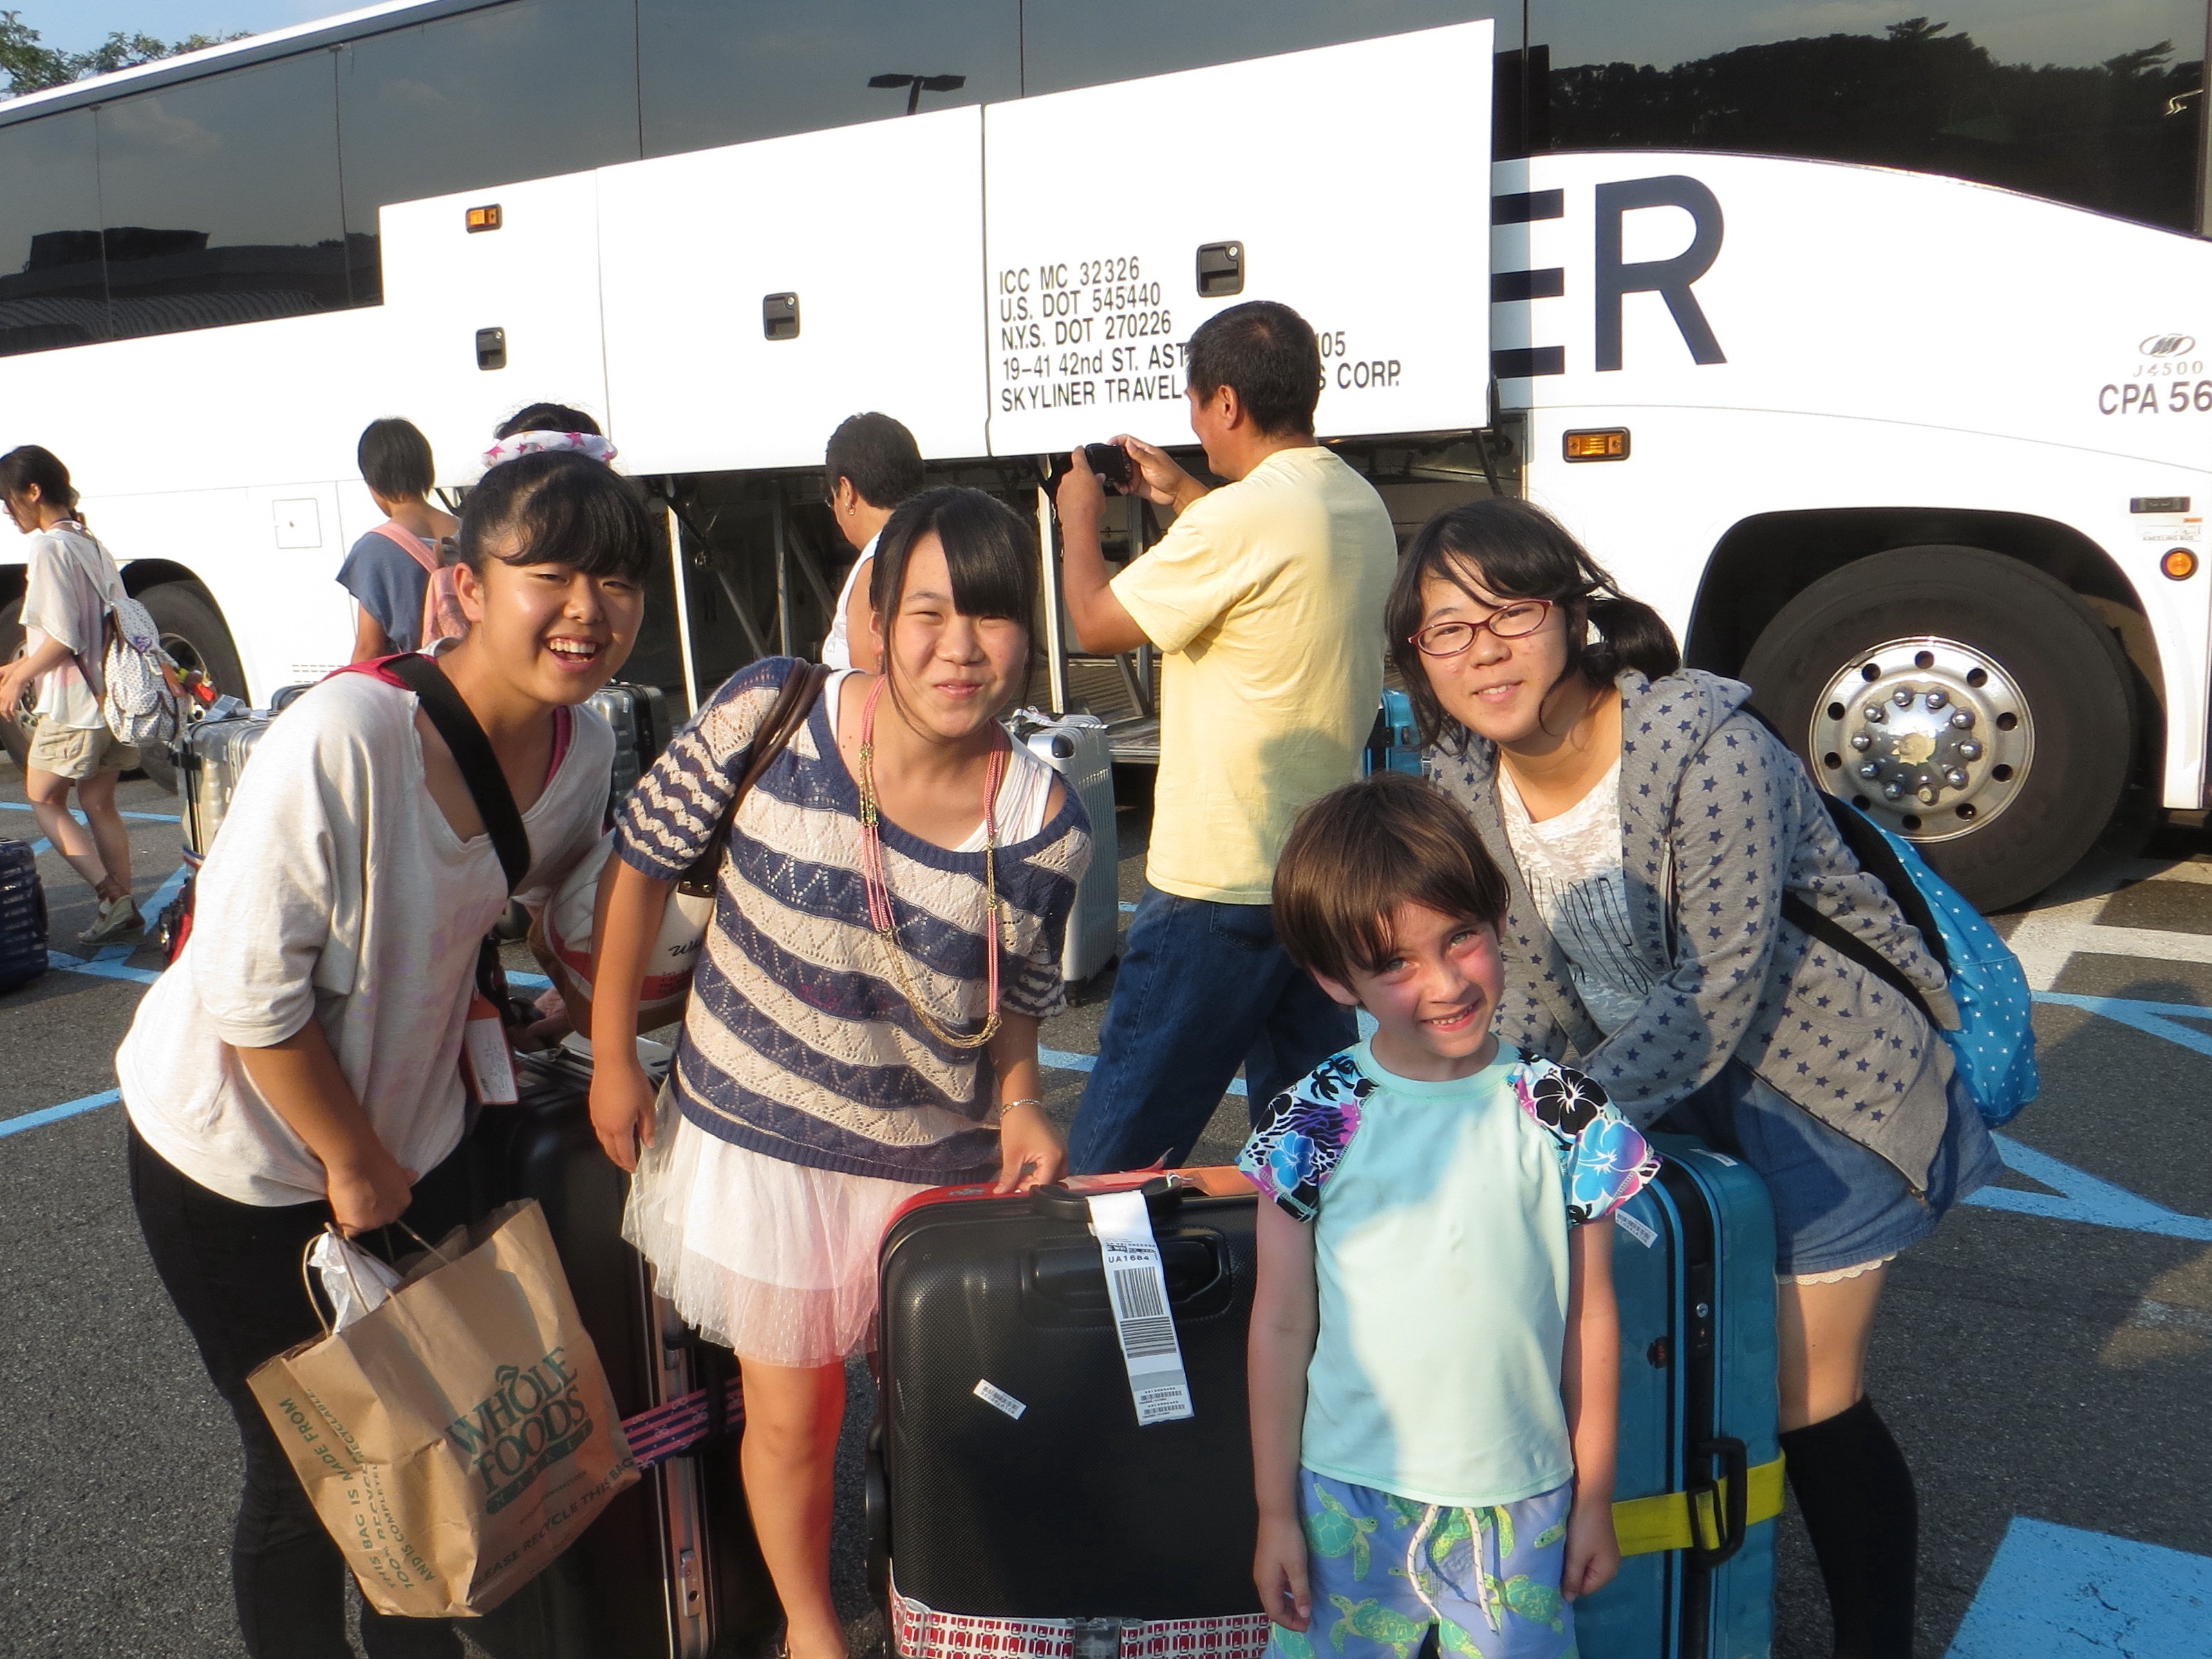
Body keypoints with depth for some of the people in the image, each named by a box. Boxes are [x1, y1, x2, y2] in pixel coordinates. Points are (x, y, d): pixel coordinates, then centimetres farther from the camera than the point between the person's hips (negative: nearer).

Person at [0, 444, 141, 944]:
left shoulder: (47, 548, -14)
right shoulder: (92, 545, 12)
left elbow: (63, 639, -19)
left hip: (73, 704, -8)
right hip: (112, 693, 8)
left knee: (44, 799, 7)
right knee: (99, 804, 13)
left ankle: (111, 898, -3)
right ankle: (123, 911, 13)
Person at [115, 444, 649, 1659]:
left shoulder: (583, 746, -10)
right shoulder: (343, 738, -31)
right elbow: (247, 987, -26)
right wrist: (349, 1163, -14)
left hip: (412, 1135, 6)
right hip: (240, 1156, -5)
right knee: (309, 1465, 9)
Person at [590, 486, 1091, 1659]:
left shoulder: (1046, 829, -15)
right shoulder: (767, 716, -20)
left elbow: (1016, 1002, 2)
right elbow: (641, 862, -6)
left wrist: (1018, 1104, -17)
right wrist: (613, 1057, -3)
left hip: (936, 1165, 1)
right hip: (754, 1143, -1)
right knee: (791, 1415, 17)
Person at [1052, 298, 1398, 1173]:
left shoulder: (1239, 519, -21)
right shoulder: (1362, 504, 7)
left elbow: (1097, 622, -10)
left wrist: (1079, 515, 7)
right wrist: (1182, 495, 28)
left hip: (1220, 887, -9)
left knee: (1110, 1158, 2)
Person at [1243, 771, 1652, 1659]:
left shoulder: (1568, 1120, -6)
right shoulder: (1311, 1125, -9)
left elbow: (1591, 1320, 2)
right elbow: (1281, 1327, -3)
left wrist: (1595, 1497, 8)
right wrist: (1275, 1511, 1)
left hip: (1523, 1504, 1)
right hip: (1348, 1499, 0)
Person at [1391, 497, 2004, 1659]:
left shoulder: (1703, 742, -28)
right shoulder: (1461, 785, -9)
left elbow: (1721, 989, -28)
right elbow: (1525, 985, 0)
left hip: (1821, 1079, -6)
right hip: (1662, 1089, 6)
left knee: (1804, 1396, 0)